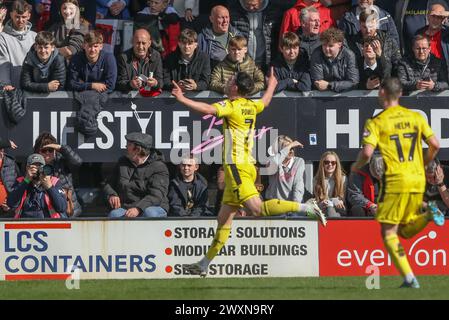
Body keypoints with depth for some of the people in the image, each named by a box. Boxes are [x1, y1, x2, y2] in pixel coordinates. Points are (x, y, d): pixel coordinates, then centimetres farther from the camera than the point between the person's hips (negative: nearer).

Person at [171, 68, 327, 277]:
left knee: (257, 209, -21)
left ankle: (306, 208, -24)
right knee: (224, 218, 10)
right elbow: (265, 101, 35)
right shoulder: (251, 106, 13)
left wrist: (182, 99, -26)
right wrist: (272, 85, 53)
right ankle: (204, 264, 14)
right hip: (247, 166, 9)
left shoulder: (230, 106, -10)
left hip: (236, 167, -9)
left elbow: (207, 109, -27)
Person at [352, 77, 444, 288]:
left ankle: (409, 278, -10)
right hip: (418, 180, 5)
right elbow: (435, 145, 5)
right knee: (405, 231, 19)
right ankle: (428, 214, -10)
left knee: (389, 233, 2)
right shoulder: (416, 117, 10)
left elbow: (367, 153, -15)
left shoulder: (376, 122, -4)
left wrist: (356, 166, 7)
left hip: (395, 180, -5)